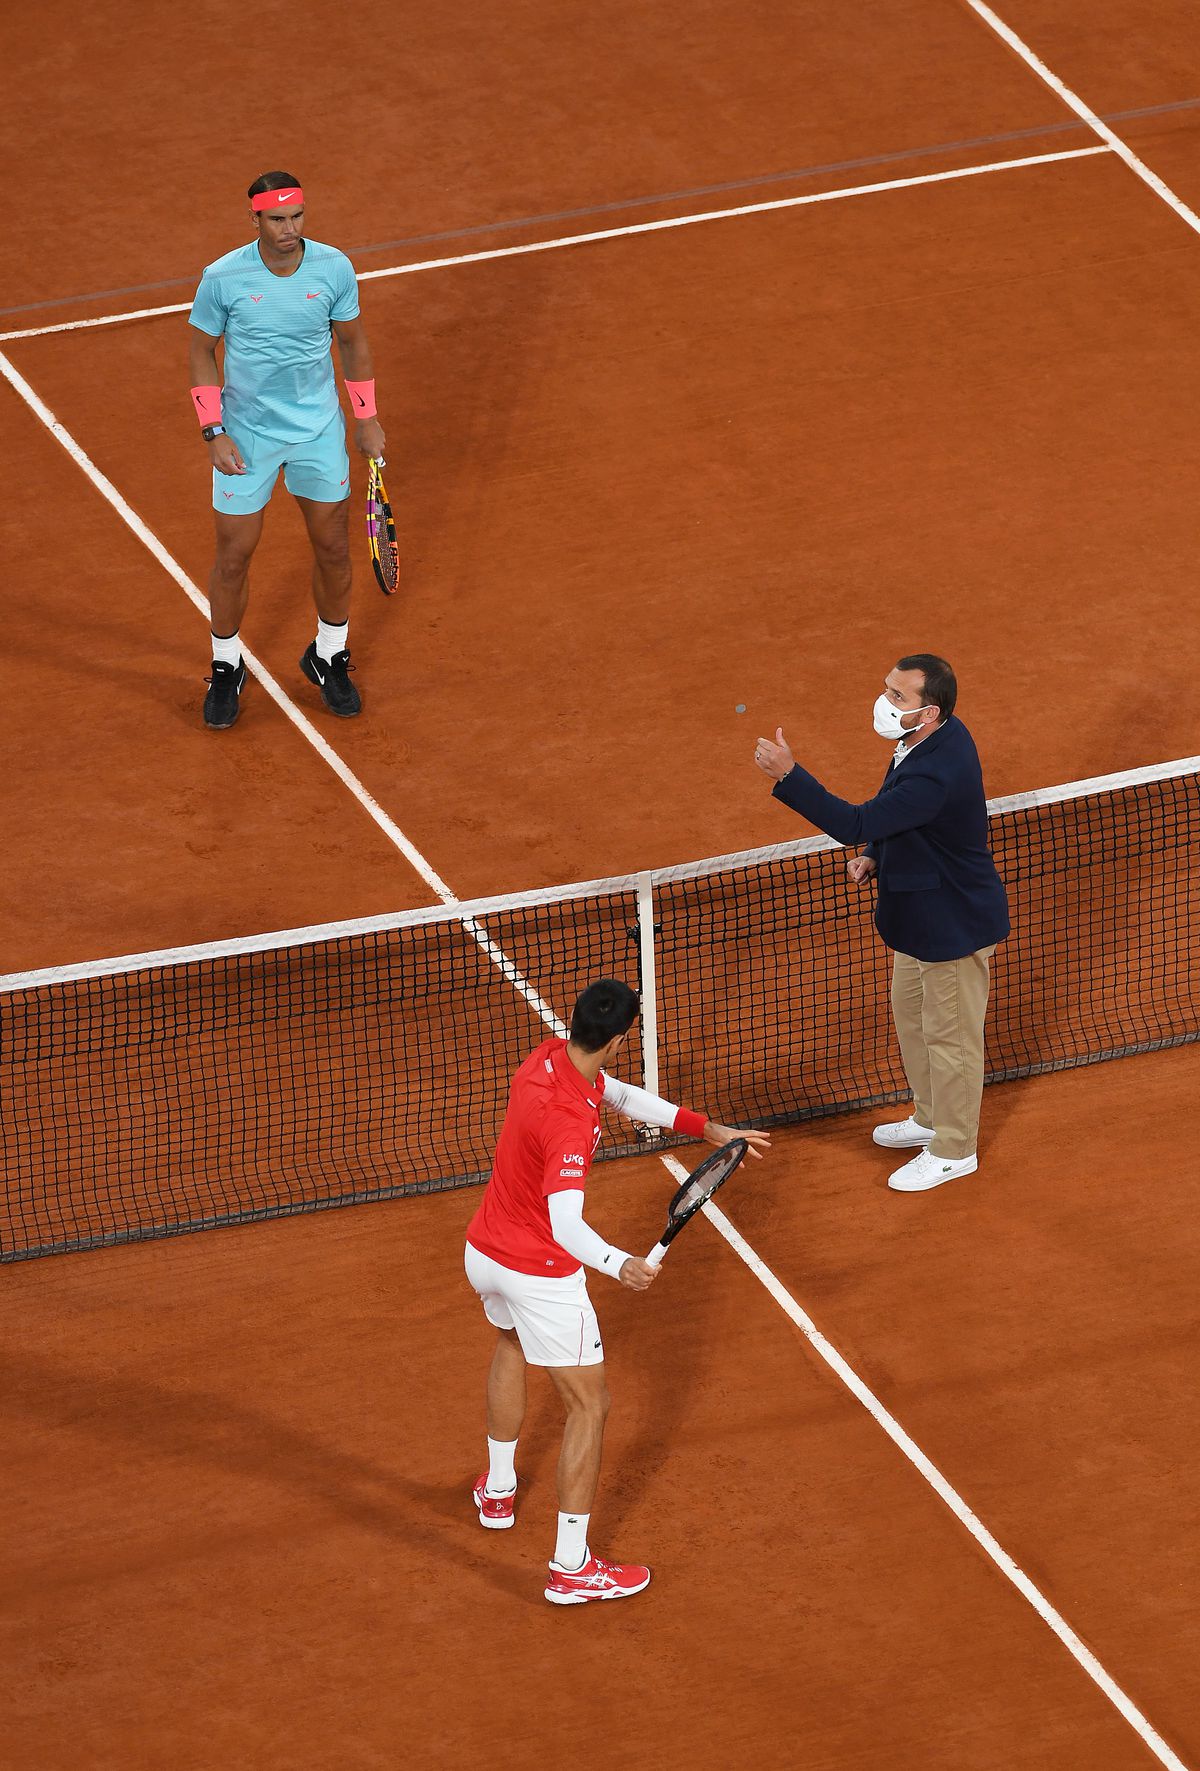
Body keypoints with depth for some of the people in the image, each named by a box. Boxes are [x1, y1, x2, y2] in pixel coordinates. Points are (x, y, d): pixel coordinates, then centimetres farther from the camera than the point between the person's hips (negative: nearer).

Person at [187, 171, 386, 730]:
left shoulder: (334, 268, -12)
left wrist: (367, 418, 8)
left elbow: (353, 341, 5)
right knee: (234, 555, 5)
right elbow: (202, 352, -4)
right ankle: (226, 668, 26)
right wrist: (214, 432, -11)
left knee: (333, 548, 9)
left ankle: (328, 657, 32)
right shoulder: (222, 278, -17)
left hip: (319, 432, 2)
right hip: (245, 437, -2)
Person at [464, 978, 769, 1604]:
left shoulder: (551, 1057, -6)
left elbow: (625, 1096, 12)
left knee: (511, 1342, 38)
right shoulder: (568, 1121, -34)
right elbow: (566, 1225, -44)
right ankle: (571, 1568, 4)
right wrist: (619, 1265, -61)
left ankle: (498, 1489, 55)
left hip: (484, 1252, 9)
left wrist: (705, 1127, 7)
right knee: (589, 1406, 3)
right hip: (542, 1274, -9)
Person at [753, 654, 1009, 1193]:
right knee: (911, 1013, 27)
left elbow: (856, 824, -40)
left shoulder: (935, 774, -37)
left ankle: (954, 1151, 27)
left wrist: (787, 776, -43)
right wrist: (874, 856, -3)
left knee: (949, 1036, 9)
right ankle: (931, 1118, 48)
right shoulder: (936, 737, -5)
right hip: (921, 914, 10)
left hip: (955, 926, -10)